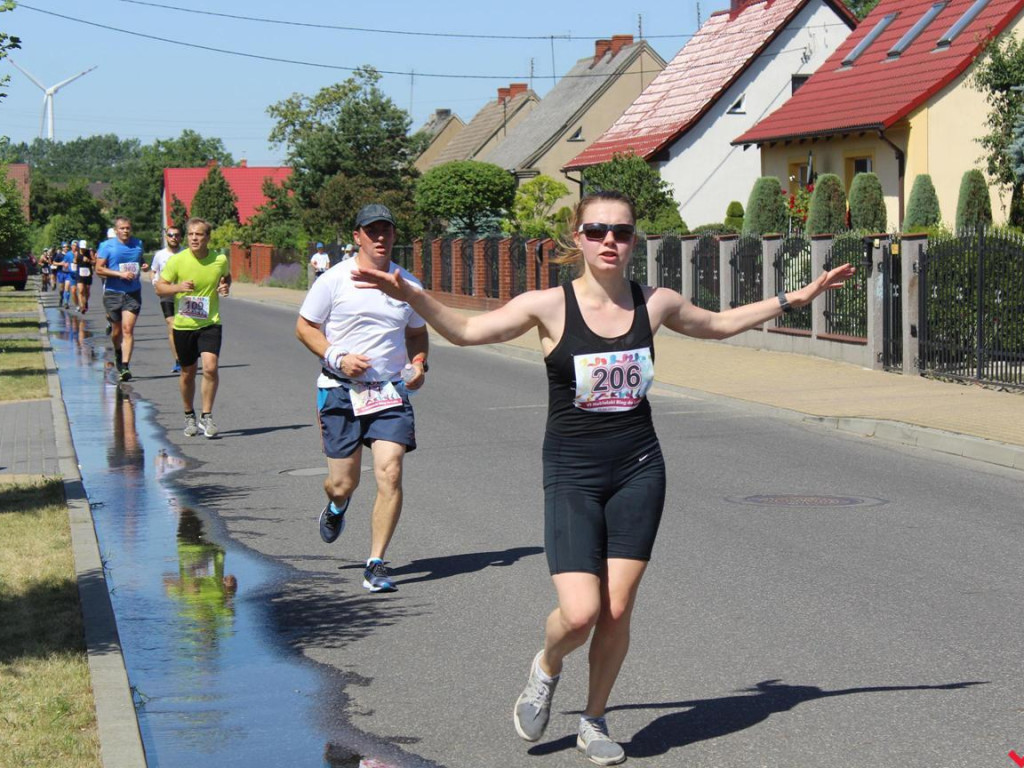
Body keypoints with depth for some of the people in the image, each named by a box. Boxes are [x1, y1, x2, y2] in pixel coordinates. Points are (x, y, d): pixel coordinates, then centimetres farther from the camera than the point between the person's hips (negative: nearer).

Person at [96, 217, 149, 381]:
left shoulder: (138, 244, 8)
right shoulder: (107, 246, -3)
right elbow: (99, 269, -7)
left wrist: (144, 266, 1)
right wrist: (120, 273, -17)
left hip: (133, 293, 1)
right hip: (113, 293, -1)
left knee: (128, 329, -12)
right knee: (117, 329, 10)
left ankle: (125, 366, -16)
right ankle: (118, 352, 42)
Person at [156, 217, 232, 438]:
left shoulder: (220, 260, -4)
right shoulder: (177, 260, -8)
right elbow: (159, 287, -1)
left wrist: (225, 287, -5)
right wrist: (178, 287, -20)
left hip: (210, 323, 0)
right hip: (183, 325, 0)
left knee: (210, 367, -18)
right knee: (187, 373, 11)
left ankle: (206, 416, -4)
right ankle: (189, 416, 32)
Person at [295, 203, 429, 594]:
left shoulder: (407, 284, 8)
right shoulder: (334, 280, -3)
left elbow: (417, 333, 24)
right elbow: (305, 327, 2)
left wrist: (418, 363, 4)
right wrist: (338, 359, -12)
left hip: (391, 390, 2)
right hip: (341, 390, -2)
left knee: (390, 473, -14)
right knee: (342, 483, 3)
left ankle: (376, 564, -4)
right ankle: (337, 507, 43)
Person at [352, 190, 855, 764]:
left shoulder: (654, 304, 2)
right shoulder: (551, 306, -7)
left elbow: (719, 324, 21)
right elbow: (466, 330, -9)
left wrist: (794, 298, 21)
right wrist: (412, 296, -25)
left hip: (638, 470, 3)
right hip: (572, 475, -3)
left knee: (618, 612, 2)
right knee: (580, 614, -14)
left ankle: (595, 722, 25)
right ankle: (546, 669, 21)